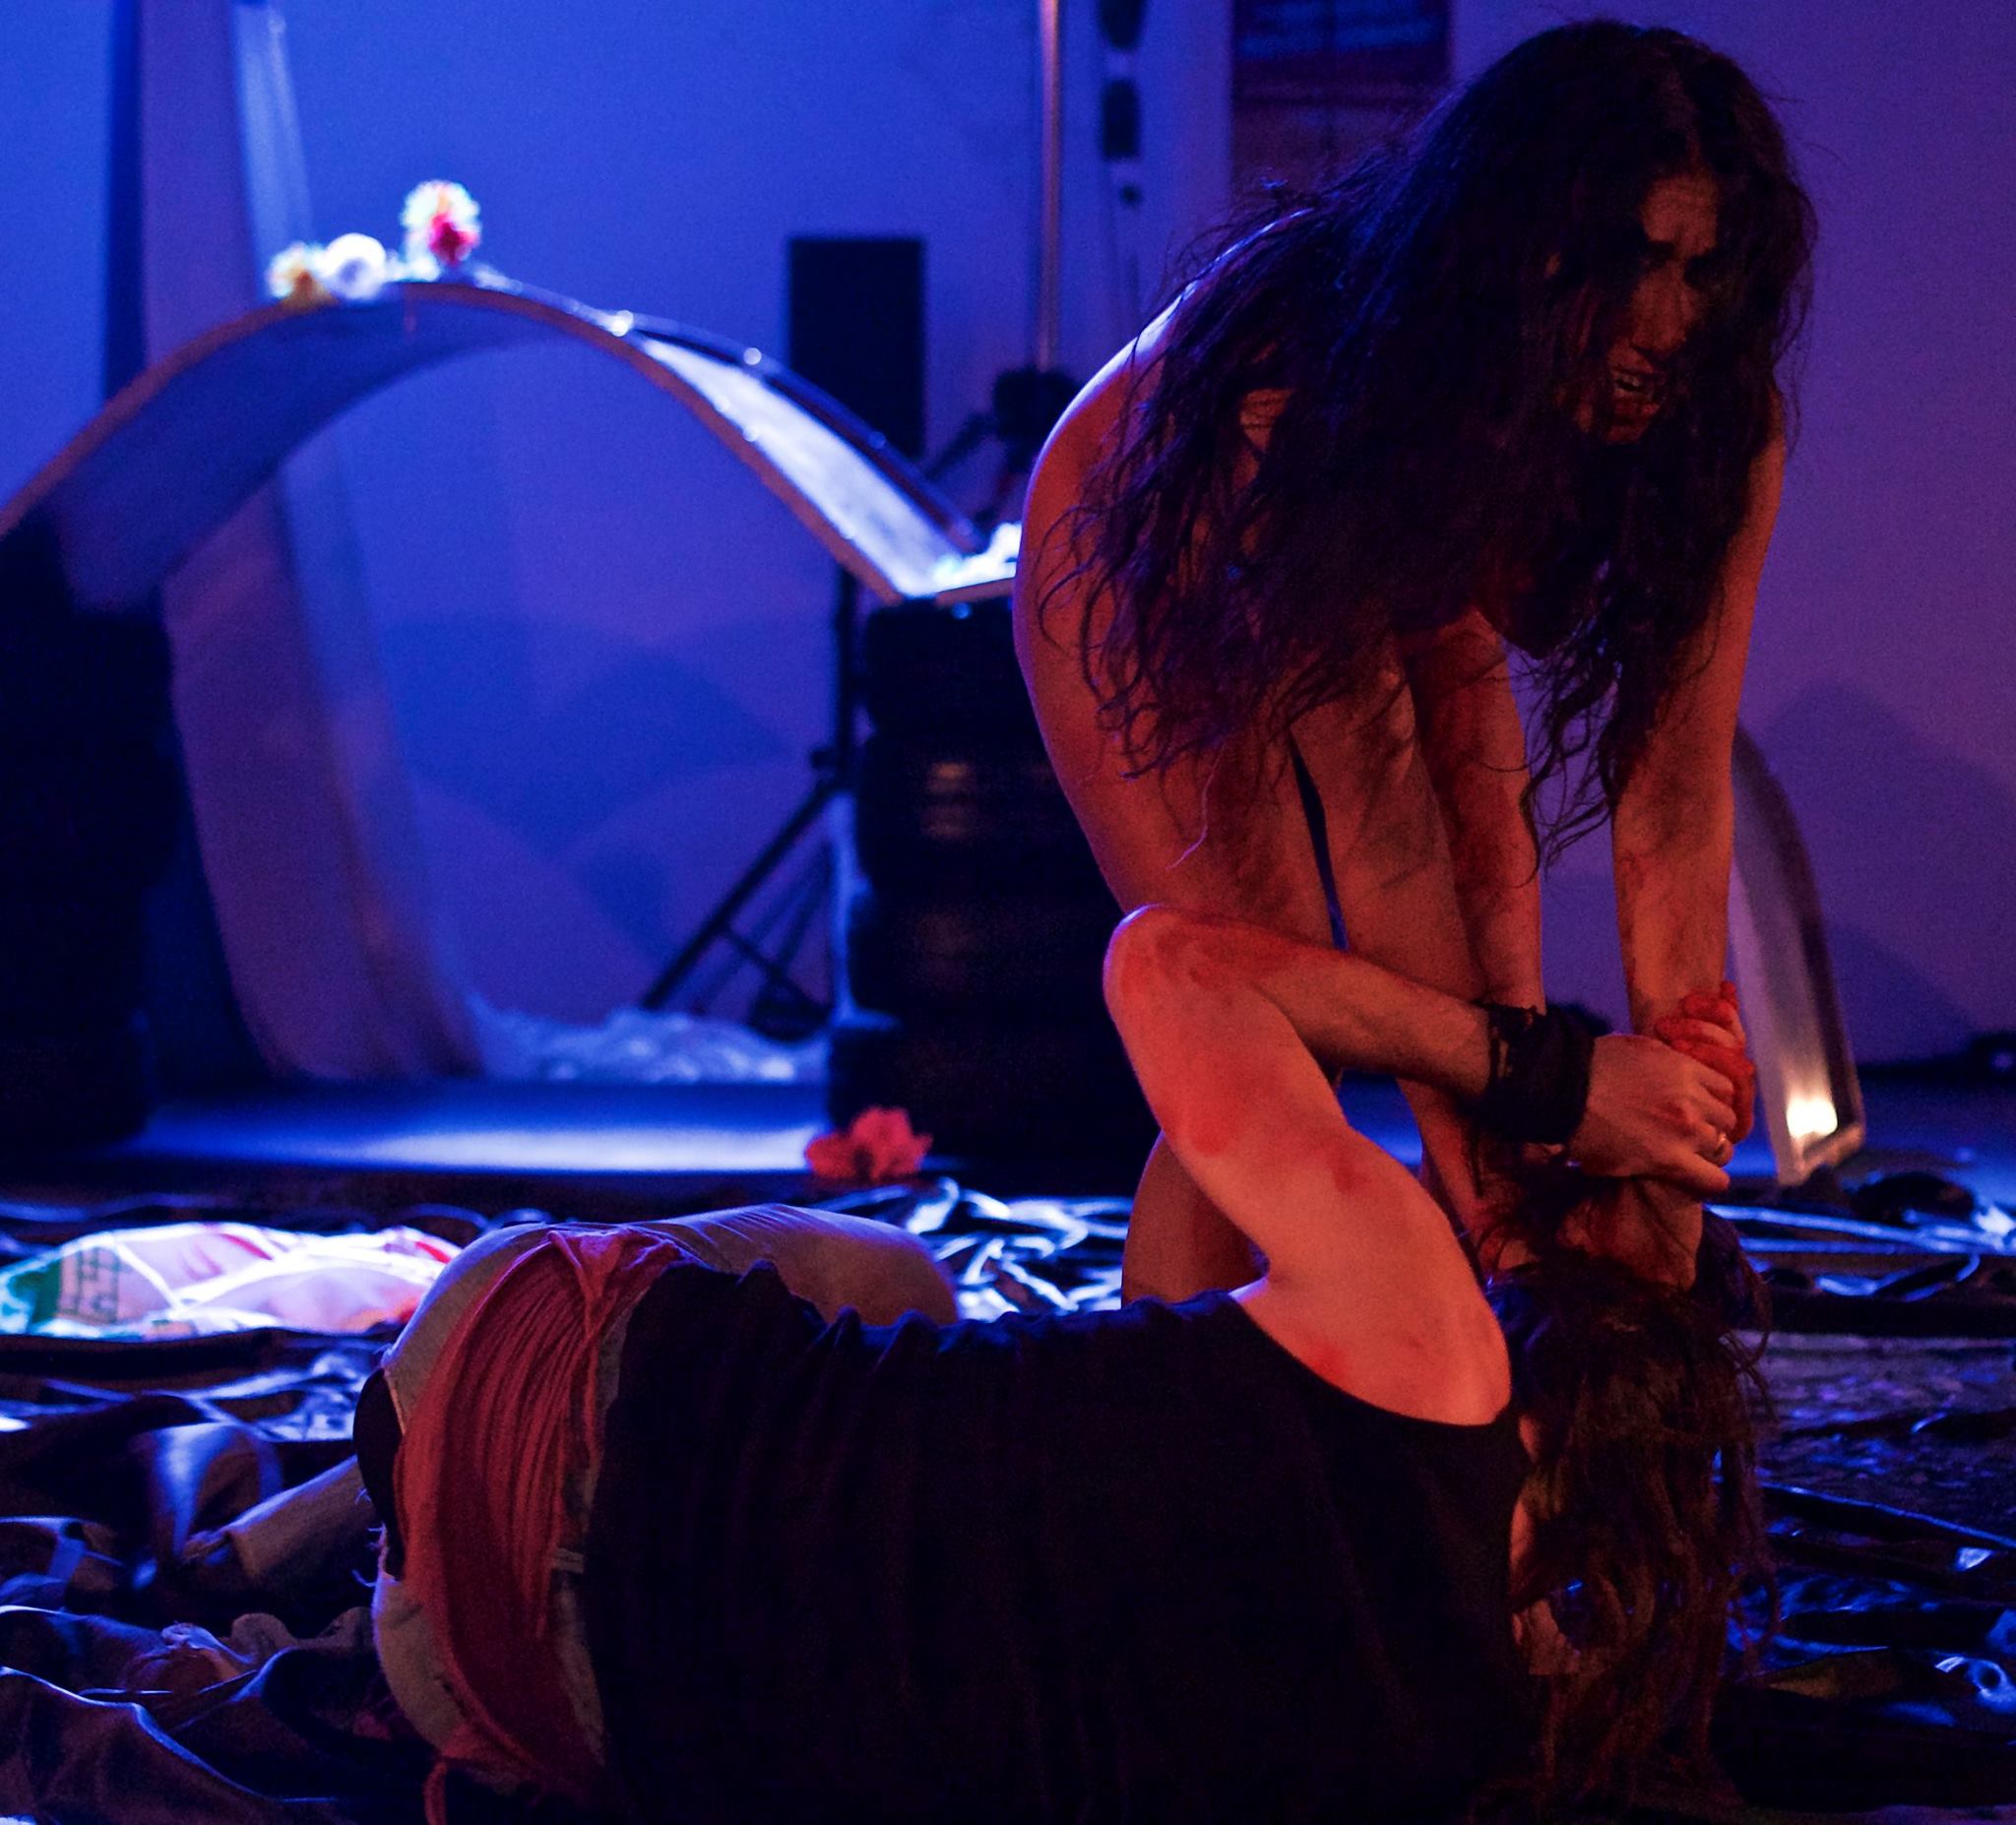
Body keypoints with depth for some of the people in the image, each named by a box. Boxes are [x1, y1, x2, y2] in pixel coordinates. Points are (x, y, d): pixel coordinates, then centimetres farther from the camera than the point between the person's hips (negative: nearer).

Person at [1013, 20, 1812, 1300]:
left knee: (1502, 1007, -8)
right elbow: (1371, 815, -40)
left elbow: (1676, 776, -30)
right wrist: (1472, 1134, -40)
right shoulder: (1299, 368, -43)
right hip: (1151, 571, -4)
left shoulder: (1717, 423, -31)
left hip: (1399, 585, 4)